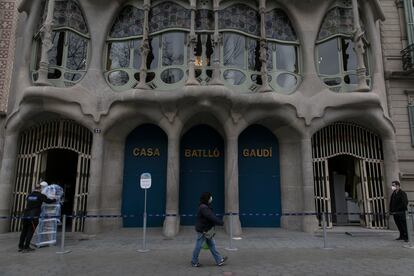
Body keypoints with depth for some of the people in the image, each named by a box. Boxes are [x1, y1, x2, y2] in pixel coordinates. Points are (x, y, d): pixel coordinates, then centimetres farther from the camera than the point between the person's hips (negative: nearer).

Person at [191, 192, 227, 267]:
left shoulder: (206, 207, 10)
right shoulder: (203, 208, -23)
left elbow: (212, 216, 13)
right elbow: (211, 217, -28)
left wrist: (219, 221, 3)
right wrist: (220, 222, -22)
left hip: (207, 230, 10)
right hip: (202, 231, -10)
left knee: (212, 245, 13)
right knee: (198, 246, 4)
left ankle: (219, 260, 20)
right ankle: (194, 262, 19)